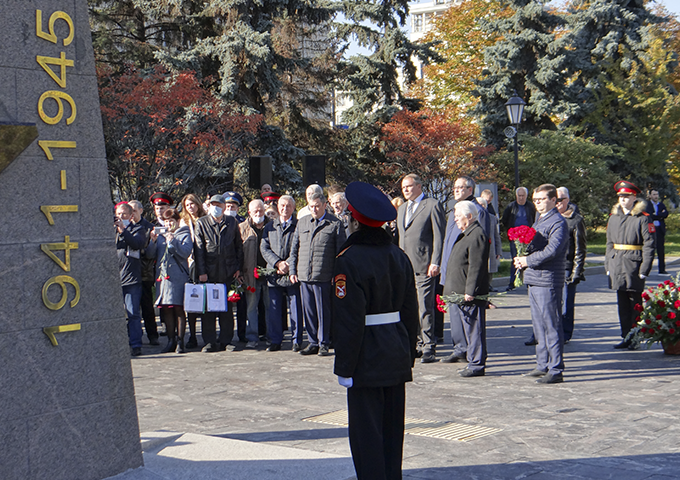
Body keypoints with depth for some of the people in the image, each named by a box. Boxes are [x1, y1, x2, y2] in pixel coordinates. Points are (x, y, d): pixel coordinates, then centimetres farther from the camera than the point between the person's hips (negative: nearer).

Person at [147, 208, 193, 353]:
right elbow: (151, 254, 11)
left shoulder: (184, 235, 6)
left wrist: (173, 241, -18)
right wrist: (153, 241, -5)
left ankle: (180, 341, -1)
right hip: (163, 276, 5)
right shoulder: (161, 236, 19)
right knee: (166, 310, 4)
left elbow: (186, 252, -10)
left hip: (179, 277, -5)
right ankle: (171, 341, 11)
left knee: (179, 309, -5)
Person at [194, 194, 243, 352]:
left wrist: (238, 268, 5)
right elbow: (199, 249, 0)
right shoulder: (201, 223, 4)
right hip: (209, 273, -1)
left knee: (227, 308, 5)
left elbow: (239, 246, 13)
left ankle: (226, 340, 13)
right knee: (208, 309, 0)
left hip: (228, 273, 1)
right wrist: (201, 272, -8)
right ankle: (209, 342, 7)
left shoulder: (232, 222, 9)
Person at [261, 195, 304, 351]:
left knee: (296, 308, 0)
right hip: (274, 273, 3)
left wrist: (288, 265, -12)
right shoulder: (269, 227, 15)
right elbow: (264, 248, 7)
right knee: (274, 310, 5)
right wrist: (277, 263, -7)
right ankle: (275, 341, 13)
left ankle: (297, 341, 8)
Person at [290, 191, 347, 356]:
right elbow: (294, 249, 17)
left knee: (323, 312, 2)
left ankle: (324, 344, 13)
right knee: (308, 311, 8)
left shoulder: (335, 224, 0)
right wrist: (293, 271, 9)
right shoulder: (302, 222, 14)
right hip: (304, 275, 4)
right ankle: (313, 343, 19)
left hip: (323, 276, -4)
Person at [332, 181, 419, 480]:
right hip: (397, 354, 7)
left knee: (366, 432, 2)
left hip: (367, 359, -7)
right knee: (393, 428, 16)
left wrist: (344, 366, -11)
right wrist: (408, 354, 18)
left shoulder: (349, 260, -15)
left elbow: (349, 320, -17)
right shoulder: (399, 256, 7)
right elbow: (411, 311, 11)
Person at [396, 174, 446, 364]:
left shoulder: (432, 205, -2)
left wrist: (435, 263, -14)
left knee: (425, 308, -8)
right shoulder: (401, 209, 21)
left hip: (424, 265, -7)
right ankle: (419, 344, 18)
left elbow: (439, 236, -7)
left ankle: (429, 348, -2)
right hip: (405, 266, 7)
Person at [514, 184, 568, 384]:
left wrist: (528, 261, -11)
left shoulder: (557, 222, -10)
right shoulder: (538, 221, 19)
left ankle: (556, 370, -3)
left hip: (548, 281, -9)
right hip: (533, 280, 9)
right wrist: (520, 259, 4)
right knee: (539, 325, 14)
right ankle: (543, 365, 23)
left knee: (551, 325, -6)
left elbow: (552, 250, -21)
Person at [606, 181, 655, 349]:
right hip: (617, 266, 5)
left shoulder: (642, 218, -6)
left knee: (635, 303, 3)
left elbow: (649, 245, -8)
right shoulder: (614, 217, 12)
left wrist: (645, 270, -12)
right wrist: (608, 265, 12)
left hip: (634, 265, -5)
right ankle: (626, 337, 16)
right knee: (622, 303, 9)